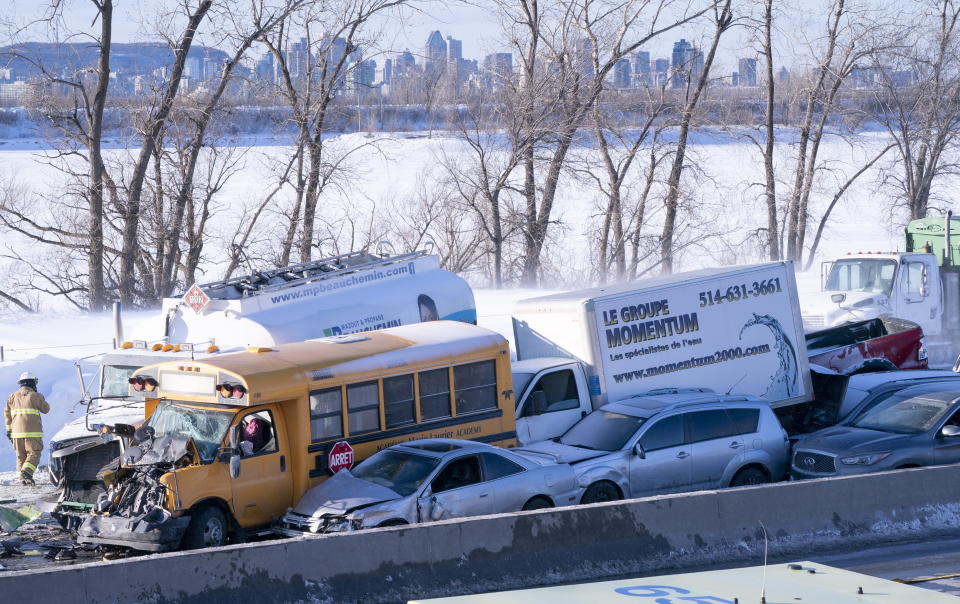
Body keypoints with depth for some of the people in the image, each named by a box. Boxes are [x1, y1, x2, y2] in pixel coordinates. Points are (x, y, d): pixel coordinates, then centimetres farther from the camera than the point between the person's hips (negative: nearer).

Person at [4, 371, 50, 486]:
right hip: (33, 432, -4)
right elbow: (46, 409, 8)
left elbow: (7, 414, 8)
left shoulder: (13, 397, 9)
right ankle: (26, 473, -23)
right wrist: (41, 399, 24)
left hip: (17, 432, 4)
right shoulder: (35, 396, -3)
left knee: (21, 456, 13)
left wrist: (9, 430, 13)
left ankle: (22, 479, 11)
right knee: (34, 454, -3)